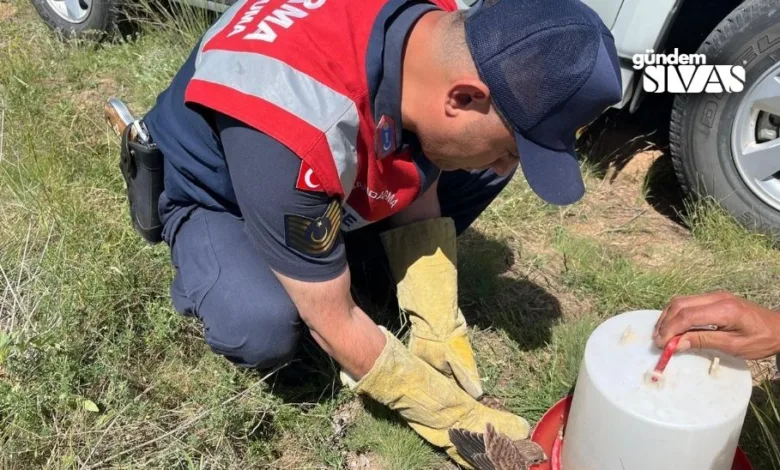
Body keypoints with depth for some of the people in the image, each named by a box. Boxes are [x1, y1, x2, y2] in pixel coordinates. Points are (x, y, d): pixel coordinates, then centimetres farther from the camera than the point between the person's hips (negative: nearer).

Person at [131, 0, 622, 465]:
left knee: (475, 156, -10)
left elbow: (419, 208, -9)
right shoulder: (294, 128, -43)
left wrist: (443, 347, -13)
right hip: (211, 193, -5)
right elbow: (334, 325, -31)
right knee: (264, 327, -36)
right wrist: (458, 417, -21)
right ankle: (206, 279, 0)